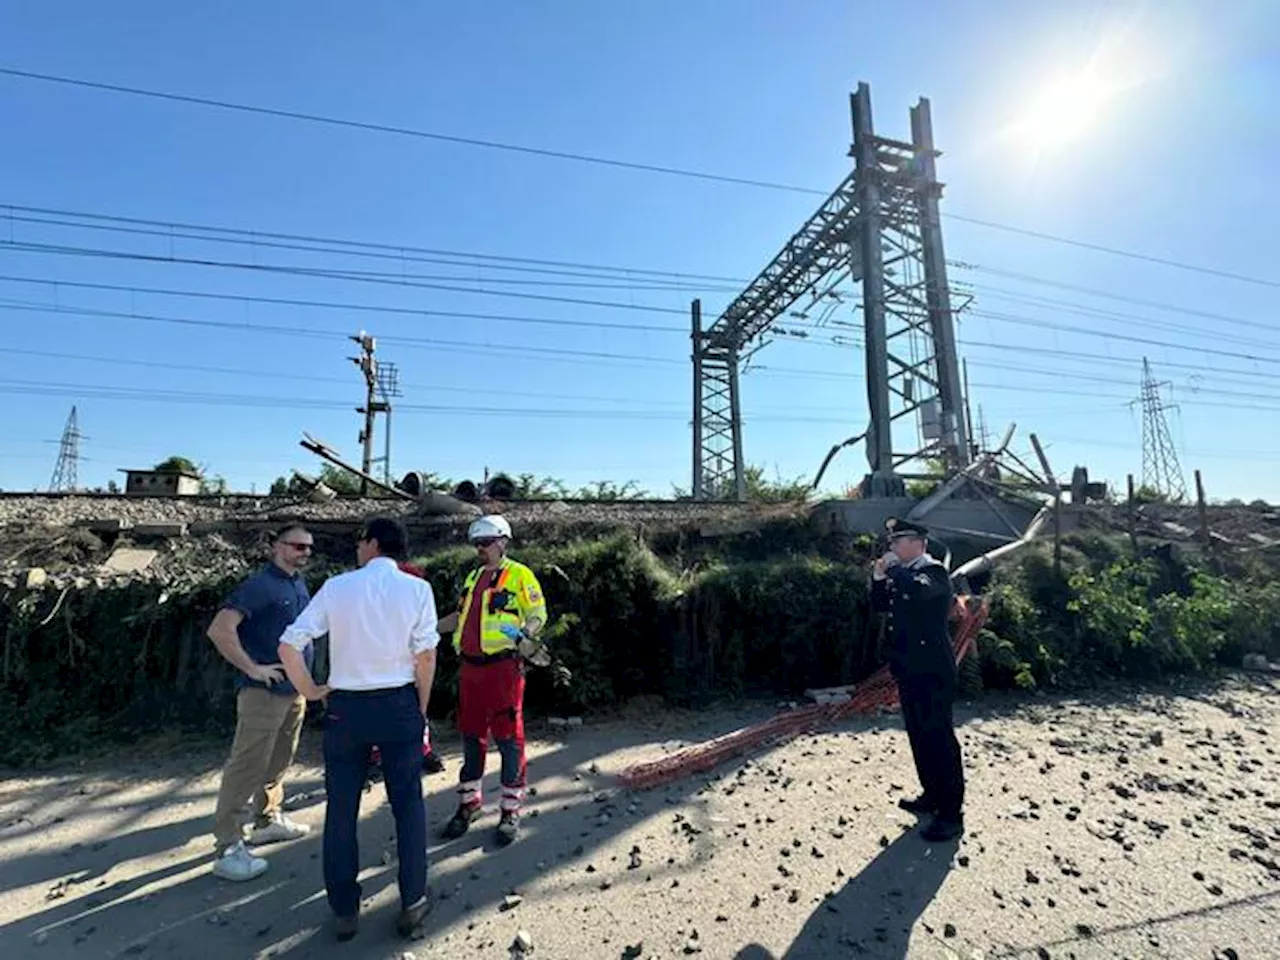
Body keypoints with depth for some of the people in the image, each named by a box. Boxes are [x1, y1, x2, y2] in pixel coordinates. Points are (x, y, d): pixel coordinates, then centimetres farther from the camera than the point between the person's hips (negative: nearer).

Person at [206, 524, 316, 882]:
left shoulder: (299, 584, 9)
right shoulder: (260, 585, -16)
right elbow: (219, 629, -23)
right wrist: (252, 668, -21)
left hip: (294, 690, 8)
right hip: (263, 692, -8)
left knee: (278, 761, 20)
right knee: (247, 766, -2)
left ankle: (269, 819, 35)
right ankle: (228, 848, 8)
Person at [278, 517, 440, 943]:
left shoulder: (336, 587, -5)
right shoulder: (417, 588, -8)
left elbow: (289, 646, -7)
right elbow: (426, 655, -10)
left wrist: (310, 691, 8)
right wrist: (421, 709, 4)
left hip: (345, 707, 1)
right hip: (398, 704, 0)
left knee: (341, 809, 17)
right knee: (408, 804, 14)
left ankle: (345, 911, 29)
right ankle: (413, 904, 24)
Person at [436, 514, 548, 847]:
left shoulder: (519, 574, -7)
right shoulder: (473, 577, 14)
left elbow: (538, 613, -9)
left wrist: (525, 635, -26)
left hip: (503, 667, -6)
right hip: (470, 667, 7)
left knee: (508, 738, 3)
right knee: (471, 737, 17)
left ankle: (510, 810, 19)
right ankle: (469, 803, 34)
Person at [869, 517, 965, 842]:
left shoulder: (934, 571, -13)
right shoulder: (902, 574, 12)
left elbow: (918, 590, -36)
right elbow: (880, 605, 16)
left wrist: (894, 568, -20)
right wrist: (879, 578, 1)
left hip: (932, 672, -9)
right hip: (909, 669, 9)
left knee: (939, 738, -2)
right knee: (918, 735, 18)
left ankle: (951, 813, 8)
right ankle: (932, 794, 33)